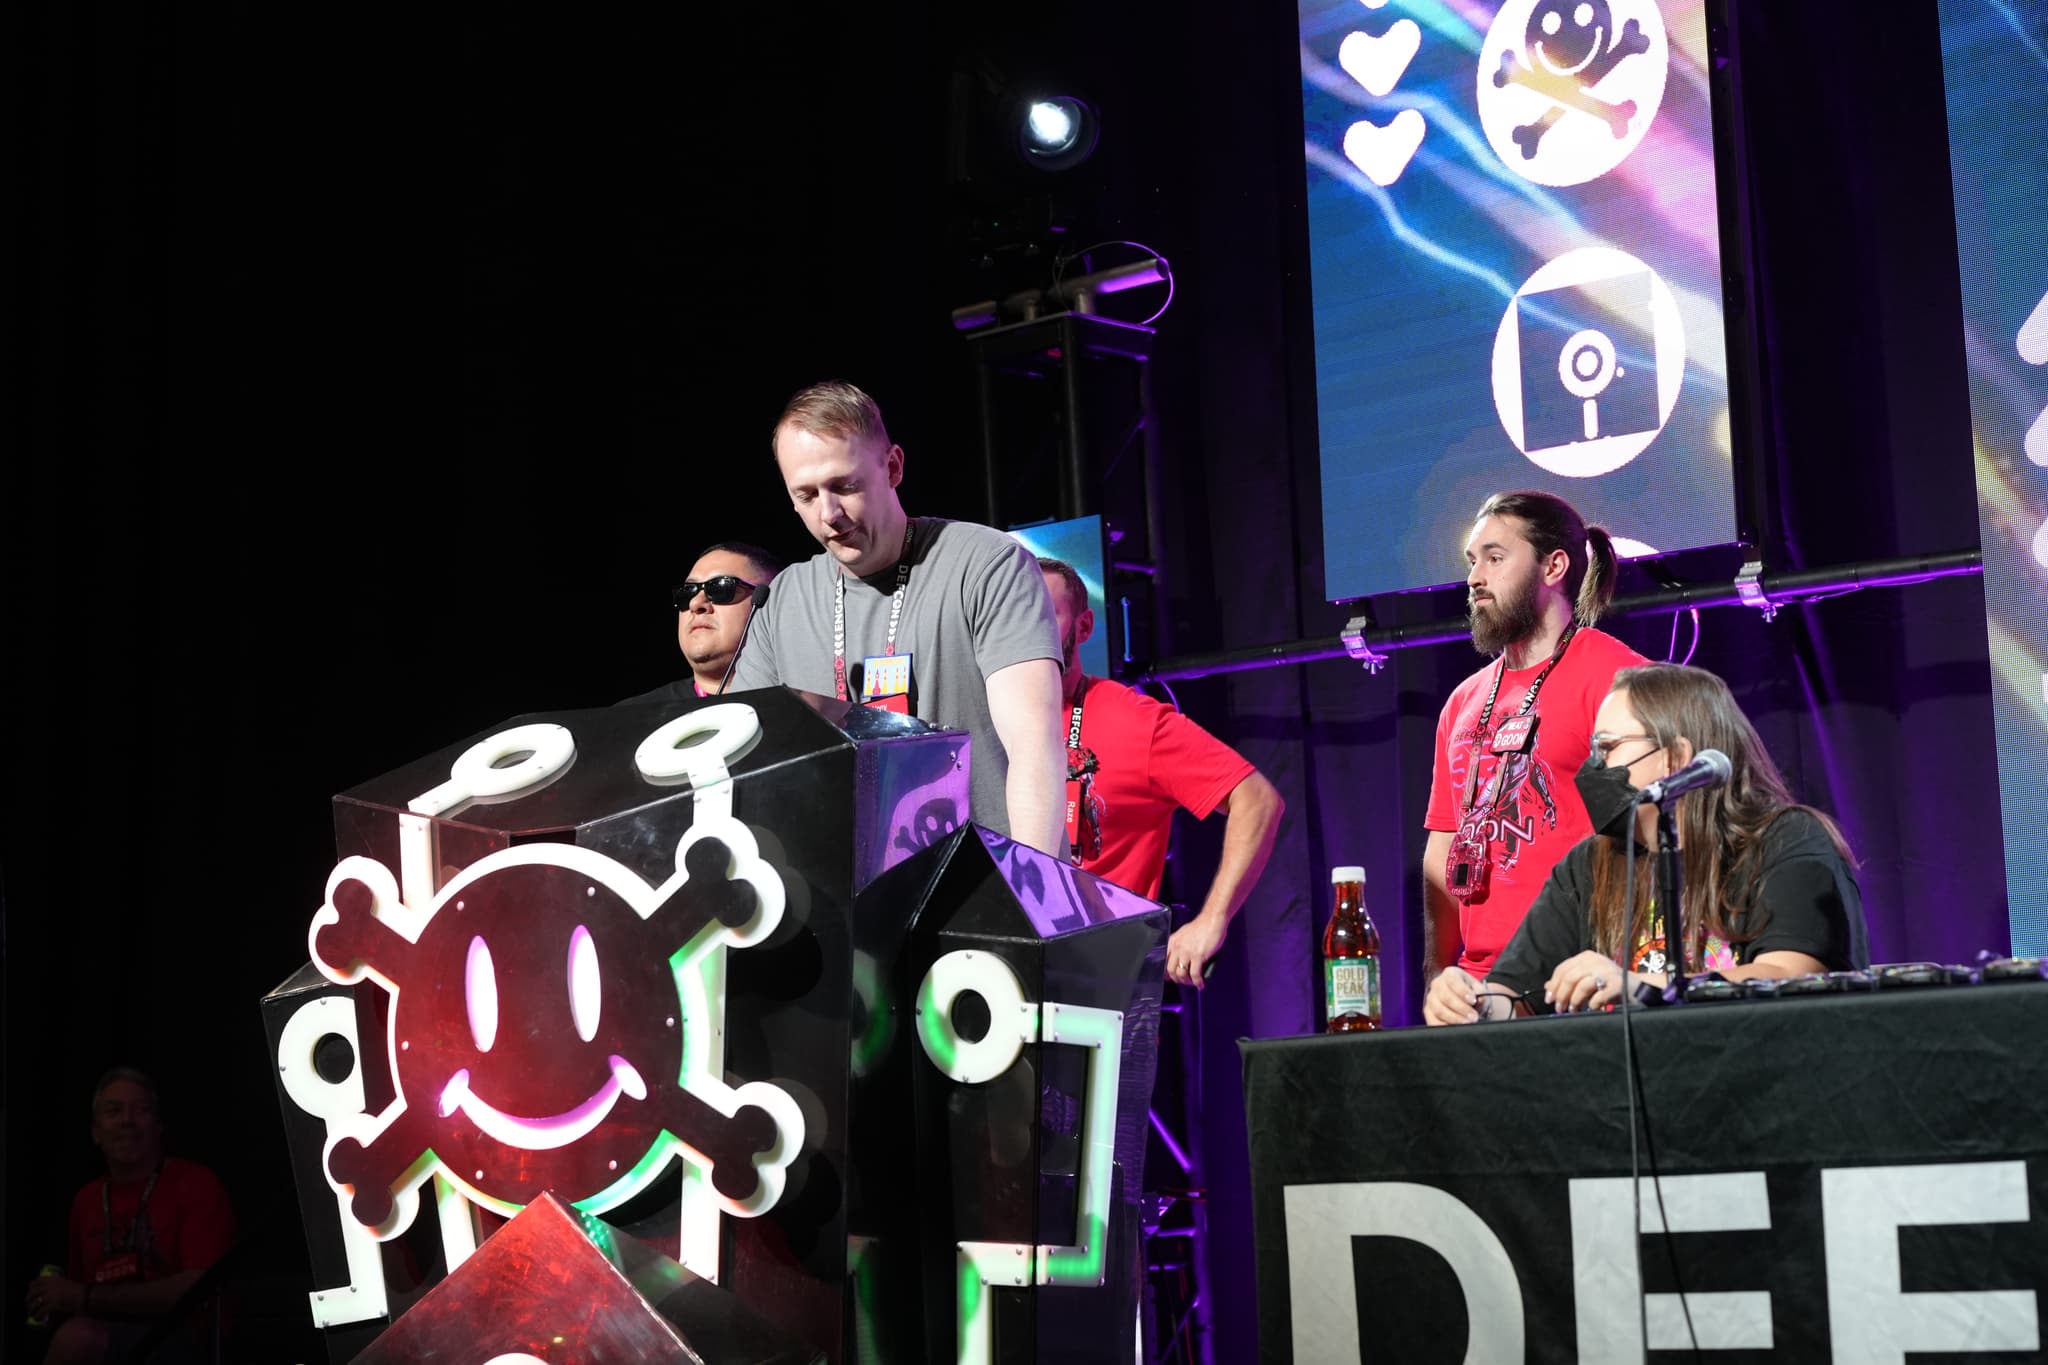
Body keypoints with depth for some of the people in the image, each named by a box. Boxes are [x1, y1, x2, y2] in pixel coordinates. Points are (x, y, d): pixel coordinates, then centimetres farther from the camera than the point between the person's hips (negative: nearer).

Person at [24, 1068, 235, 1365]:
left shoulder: (195, 1184, -1)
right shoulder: (86, 1201, 17)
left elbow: (201, 1289, -12)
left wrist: (86, 1297, -12)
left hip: (184, 1339, -4)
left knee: (78, 1337, -32)